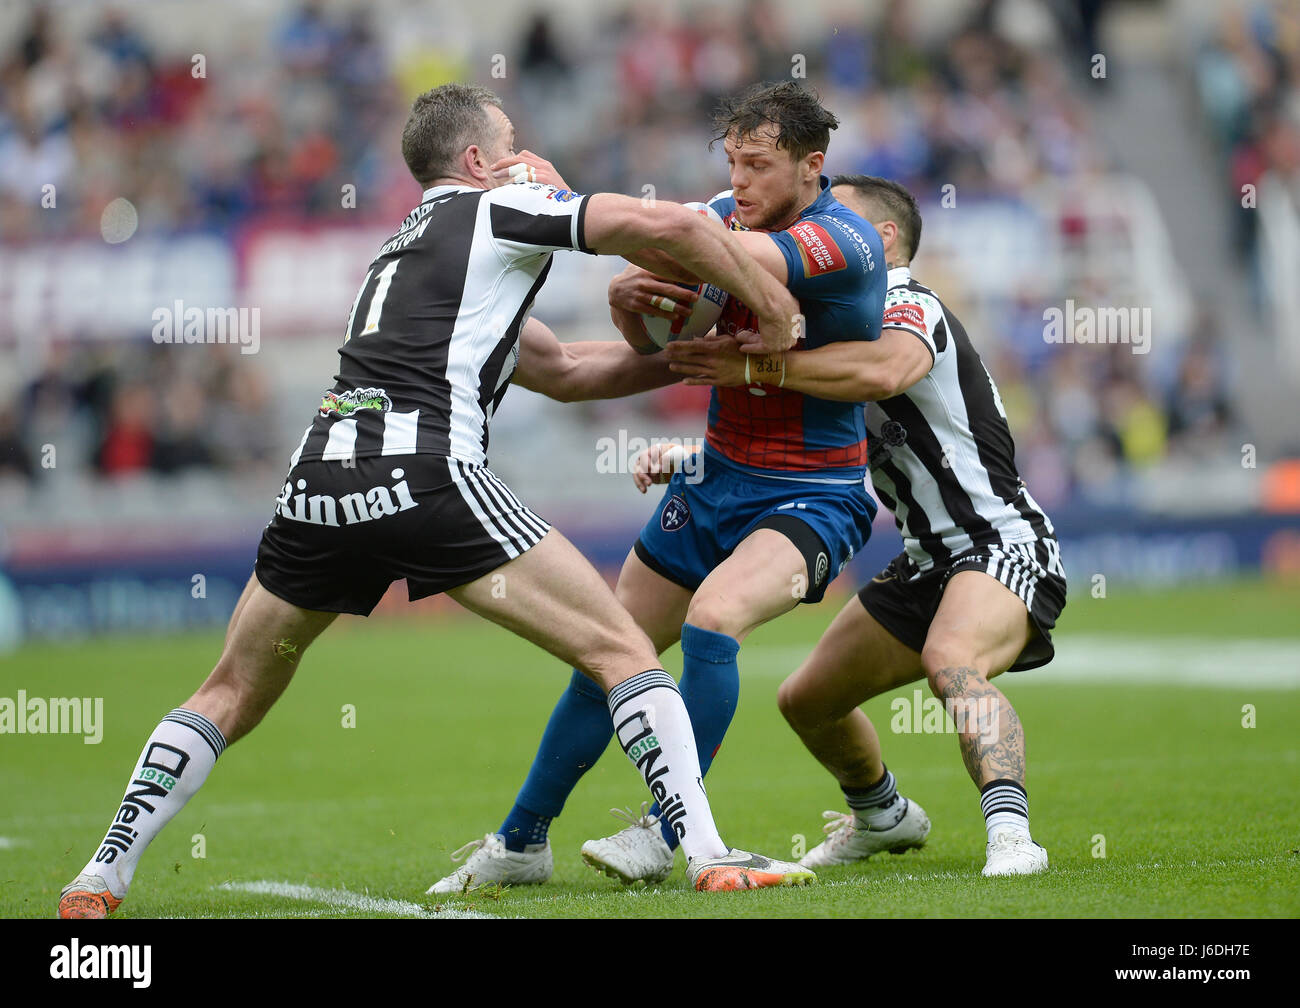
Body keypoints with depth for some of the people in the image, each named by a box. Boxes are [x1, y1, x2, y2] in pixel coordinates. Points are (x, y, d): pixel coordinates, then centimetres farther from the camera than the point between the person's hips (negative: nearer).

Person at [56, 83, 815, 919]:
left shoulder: (402, 247, 34)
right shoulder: (500, 209, 12)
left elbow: (555, 367, 35)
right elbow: (667, 226, -1)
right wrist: (769, 303, 11)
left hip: (318, 487, 7)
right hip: (427, 473, -7)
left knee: (231, 697, 20)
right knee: (622, 651, 0)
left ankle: (103, 875, 12)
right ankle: (710, 855, -11)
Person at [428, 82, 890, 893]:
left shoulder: (846, 244, -23)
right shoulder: (729, 214, 0)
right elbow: (648, 335, 5)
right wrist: (629, 298, -21)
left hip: (813, 498, -7)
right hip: (715, 482, 7)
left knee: (713, 617, -32)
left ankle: (662, 835, -21)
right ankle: (522, 842, 23)